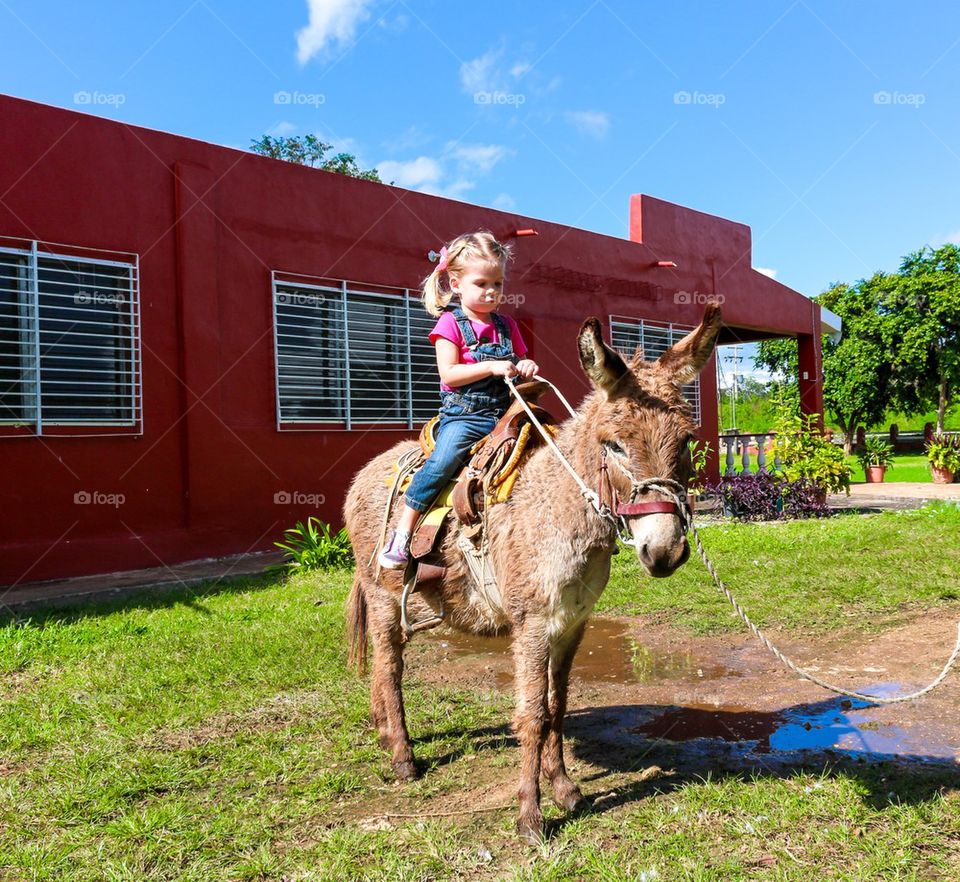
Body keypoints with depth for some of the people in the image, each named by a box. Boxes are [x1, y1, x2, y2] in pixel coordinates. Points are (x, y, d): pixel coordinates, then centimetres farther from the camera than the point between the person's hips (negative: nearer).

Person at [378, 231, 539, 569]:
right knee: (443, 459, -29)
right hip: (463, 414, -5)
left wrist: (526, 366, -2)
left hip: (505, 413, 5)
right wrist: (492, 367, -20)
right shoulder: (451, 323, -1)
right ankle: (402, 532, -18)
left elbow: (521, 363, 23)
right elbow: (449, 374, -11)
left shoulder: (507, 325, 15)